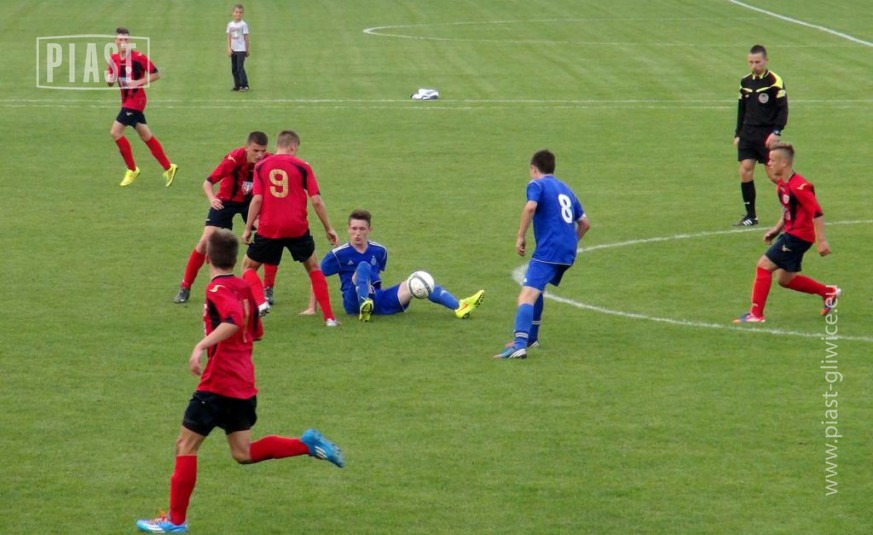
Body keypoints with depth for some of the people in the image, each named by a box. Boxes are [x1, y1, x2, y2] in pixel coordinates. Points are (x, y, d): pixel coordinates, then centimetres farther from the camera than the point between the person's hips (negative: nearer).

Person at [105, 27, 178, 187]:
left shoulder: (138, 57, -15)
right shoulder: (113, 59, 6)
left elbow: (156, 74, -10)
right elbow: (110, 82, 14)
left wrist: (139, 82, -20)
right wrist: (110, 80, -9)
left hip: (136, 100, -8)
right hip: (126, 100, 8)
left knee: (115, 132, -12)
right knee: (146, 136, 12)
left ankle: (132, 170, 0)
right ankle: (168, 168, 20)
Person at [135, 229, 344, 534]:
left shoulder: (218, 289, -14)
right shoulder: (243, 287, 11)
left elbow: (235, 320, -34)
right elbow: (256, 331, 20)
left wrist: (202, 346, -41)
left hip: (218, 384, -8)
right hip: (244, 385, 8)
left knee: (186, 445, 2)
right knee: (244, 454, 16)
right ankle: (308, 444, 3)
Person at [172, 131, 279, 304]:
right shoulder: (234, 158, -31)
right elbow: (208, 182, -26)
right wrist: (212, 199, -45)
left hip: (251, 201, 2)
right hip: (226, 201, -2)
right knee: (205, 242, -10)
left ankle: (268, 290, 1)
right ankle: (185, 287, 7)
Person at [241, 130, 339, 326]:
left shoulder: (261, 166, 3)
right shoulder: (302, 166, 1)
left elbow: (257, 200, -5)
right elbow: (316, 201, -1)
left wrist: (248, 228, 3)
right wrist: (329, 229, 8)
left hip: (269, 228, 0)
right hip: (297, 228, 0)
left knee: (248, 266, 18)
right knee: (313, 267, 20)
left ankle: (260, 302, -9)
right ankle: (329, 317, 15)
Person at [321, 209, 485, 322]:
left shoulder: (379, 251, 12)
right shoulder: (338, 254, -2)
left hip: (378, 298, 5)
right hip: (354, 301, -5)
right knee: (363, 267, -31)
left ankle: (459, 306, -30)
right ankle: (364, 305, -59)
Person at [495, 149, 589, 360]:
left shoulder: (537, 184, 1)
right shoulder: (565, 189, 24)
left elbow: (530, 207, -20)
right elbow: (584, 222, 26)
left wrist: (520, 237, -14)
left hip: (548, 251, -8)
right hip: (568, 252, 8)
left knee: (527, 295, -19)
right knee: (537, 289, 30)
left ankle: (520, 346, -37)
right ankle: (530, 338, 38)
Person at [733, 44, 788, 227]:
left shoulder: (775, 81, -8)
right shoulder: (745, 82, 9)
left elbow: (783, 110, -10)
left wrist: (776, 132, -18)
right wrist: (738, 134, 15)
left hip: (767, 135, -5)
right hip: (748, 134, 5)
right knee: (745, 171, -4)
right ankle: (750, 215, 2)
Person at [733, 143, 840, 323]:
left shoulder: (798, 187, -23)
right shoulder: (782, 184, 7)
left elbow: (817, 213, -23)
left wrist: (821, 240, -24)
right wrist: (776, 229, 13)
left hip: (798, 236, -10)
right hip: (790, 233, 10)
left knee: (764, 265, -11)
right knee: (785, 279, 17)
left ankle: (756, 314, -7)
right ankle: (828, 293, 31)